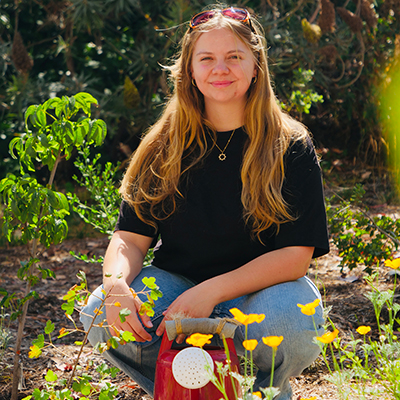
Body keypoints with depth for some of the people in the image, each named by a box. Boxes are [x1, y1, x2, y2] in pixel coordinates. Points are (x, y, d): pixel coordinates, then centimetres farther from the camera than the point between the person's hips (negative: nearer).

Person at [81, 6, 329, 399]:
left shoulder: (291, 147, -7)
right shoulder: (163, 147, 2)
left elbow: (296, 255, -14)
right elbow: (131, 237, -1)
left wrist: (211, 292, -27)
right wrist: (117, 285, -26)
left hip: (259, 288, -2)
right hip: (175, 283, 2)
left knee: (293, 323, -36)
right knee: (100, 315, -25)